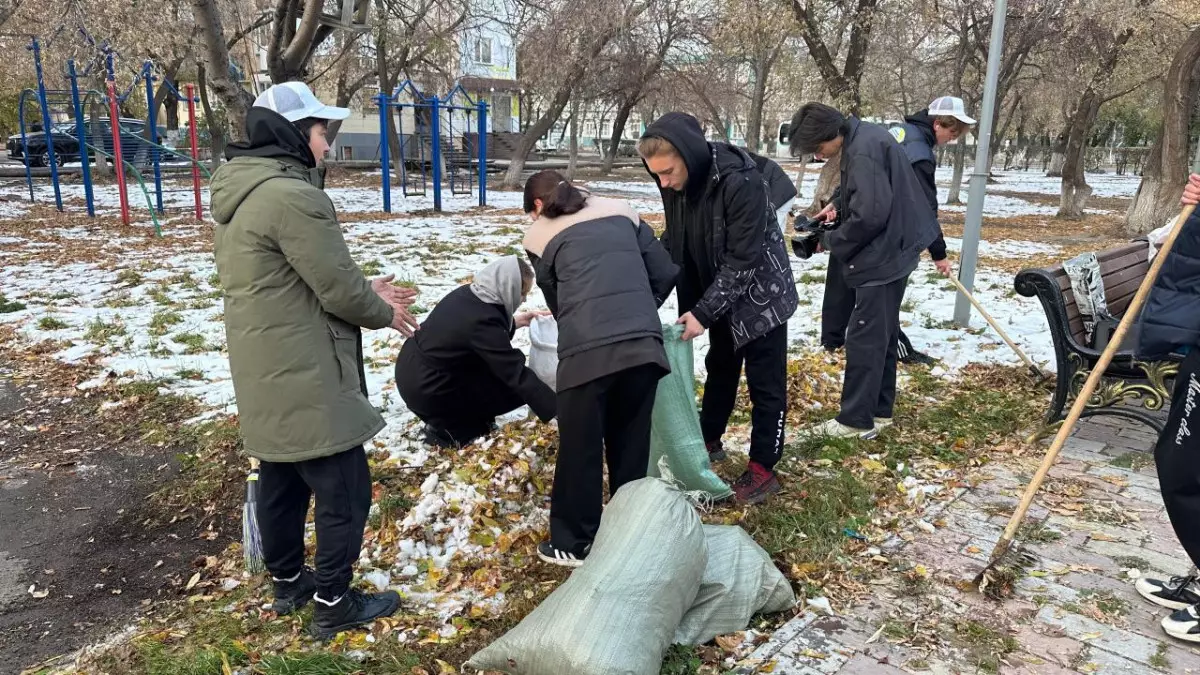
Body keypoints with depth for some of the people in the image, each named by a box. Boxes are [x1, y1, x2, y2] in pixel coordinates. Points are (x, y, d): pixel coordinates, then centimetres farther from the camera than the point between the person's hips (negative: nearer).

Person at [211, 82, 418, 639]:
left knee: (283, 481, 22)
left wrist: (367, 291, 8)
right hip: (304, 379, -10)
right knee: (344, 491, 2)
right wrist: (384, 312, 0)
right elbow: (336, 287, -19)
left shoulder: (242, 192, 11)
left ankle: (288, 582, 37)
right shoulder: (292, 195, -22)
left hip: (265, 374, 10)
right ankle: (333, 604, 15)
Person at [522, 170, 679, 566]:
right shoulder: (621, 212, 20)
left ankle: (573, 544, 25)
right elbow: (666, 273, 17)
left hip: (587, 351, -3)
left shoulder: (541, 236, 13)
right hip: (644, 345, 4)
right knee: (632, 444, 18)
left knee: (580, 449, 12)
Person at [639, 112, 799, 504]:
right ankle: (709, 442, 38)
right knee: (720, 369, 21)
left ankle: (763, 469, 14)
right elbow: (674, 242, 3)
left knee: (765, 382, 3)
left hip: (760, 294, -7)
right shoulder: (675, 183, -10)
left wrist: (703, 312, -29)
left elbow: (743, 259, -29)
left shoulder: (741, 182, -32)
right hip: (718, 295, 7)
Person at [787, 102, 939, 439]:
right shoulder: (863, 136, 8)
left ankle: (856, 420, 4)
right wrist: (838, 205, 7)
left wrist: (832, 242, -13)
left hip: (883, 255, -10)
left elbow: (869, 216, -27)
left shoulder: (863, 151, -23)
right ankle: (879, 411, 25)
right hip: (892, 250, 10)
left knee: (864, 337, -4)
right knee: (883, 334, 15)